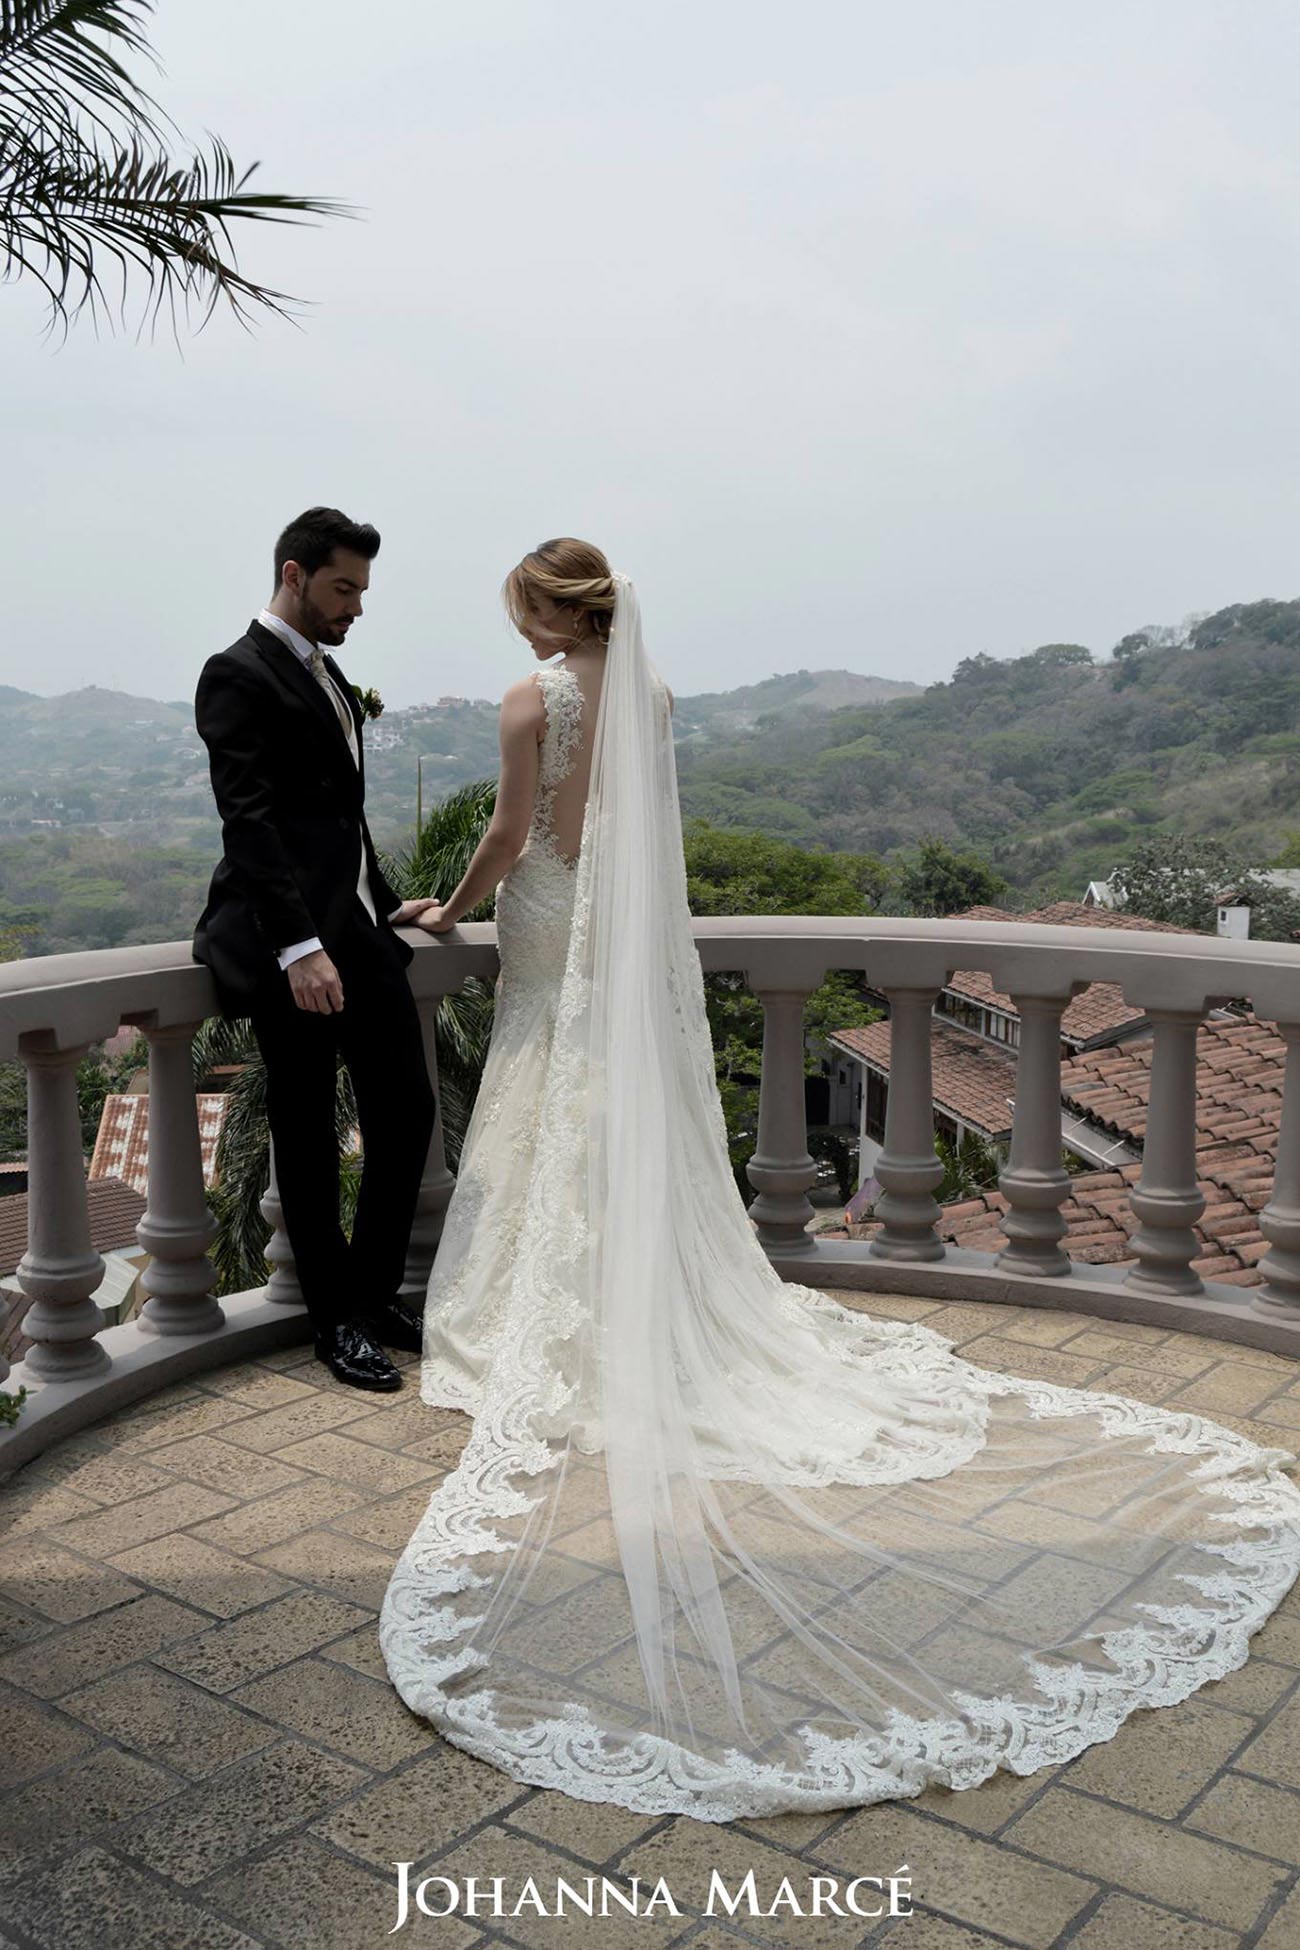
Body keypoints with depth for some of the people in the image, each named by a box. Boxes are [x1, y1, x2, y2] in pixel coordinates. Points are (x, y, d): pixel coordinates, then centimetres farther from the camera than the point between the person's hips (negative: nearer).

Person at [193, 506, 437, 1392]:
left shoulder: (327, 674, 19)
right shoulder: (238, 675, -8)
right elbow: (249, 821, -18)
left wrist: (388, 902, 21)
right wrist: (299, 946, -24)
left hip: (358, 931, 8)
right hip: (291, 940, -8)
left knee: (408, 1111, 7)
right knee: (308, 1137, 3)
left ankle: (376, 1291, 23)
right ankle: (337, 1319, 17)